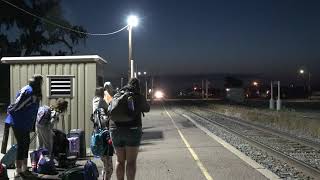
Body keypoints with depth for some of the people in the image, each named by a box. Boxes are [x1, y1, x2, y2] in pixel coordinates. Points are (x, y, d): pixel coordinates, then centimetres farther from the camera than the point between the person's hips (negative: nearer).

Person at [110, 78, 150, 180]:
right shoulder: (139, 97, 1)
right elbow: (147, 109, 16)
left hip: (115, 129, 4)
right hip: (132, 129, -4)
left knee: (120, 160, 13)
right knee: (131, 161, 2)